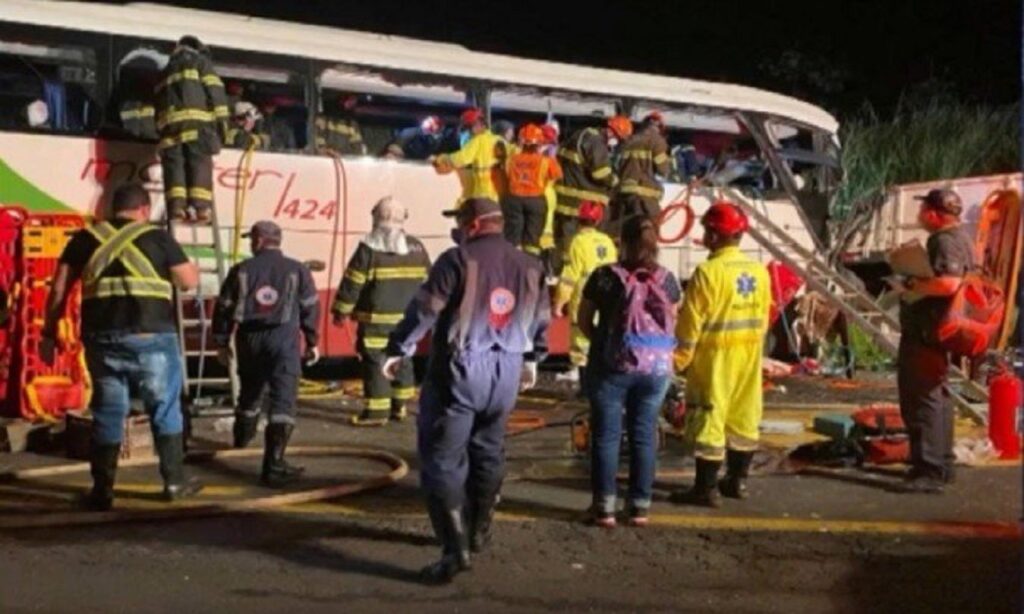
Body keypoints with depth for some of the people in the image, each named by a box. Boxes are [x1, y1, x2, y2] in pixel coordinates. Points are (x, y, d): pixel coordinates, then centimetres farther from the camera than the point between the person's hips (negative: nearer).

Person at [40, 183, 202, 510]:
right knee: (165, 408, 11)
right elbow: (190, 280, 5)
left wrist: (49, 331, 13)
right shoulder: (157, 237, 2)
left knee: (107, 412, 10)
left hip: (101, 337, 3)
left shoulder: (85, 239, 11)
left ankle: (102, 491, 13)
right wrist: (172, 255, 23)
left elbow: (59, 288, 8)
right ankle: (175, 481, 17)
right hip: (150, 336, -3)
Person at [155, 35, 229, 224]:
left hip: (169, 121, 4)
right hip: (196, 119, -4)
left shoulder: (166, 71, 31)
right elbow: (214, 90, 0)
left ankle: (177, 206, -12)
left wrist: (160, 128, 25)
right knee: (200, 164, -8)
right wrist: (221, 118, -3)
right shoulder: (200, 61, 15)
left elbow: (160, 102, 26)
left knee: (174, 164, 0)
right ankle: (200, 207, -19)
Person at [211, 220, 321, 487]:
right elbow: (310, 308, 3)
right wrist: (312, 342, 14)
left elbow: (224, 308, 6)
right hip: (283, 337, -3)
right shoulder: (296, 270, 4)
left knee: (250, 389, 26)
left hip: (249, 337, 3)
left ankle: (243, 435, 51)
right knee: (282, 400, -7)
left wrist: (222, 342, 17)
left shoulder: (241, 270, 6)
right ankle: (273, 465, -17)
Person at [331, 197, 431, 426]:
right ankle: (399, 407, 23)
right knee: (402, 360, 16)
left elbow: (352, 283, -10)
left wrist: (341, 311, -2)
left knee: (375, 362, -1)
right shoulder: (417, 248, 6)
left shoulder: (369, 248, -11)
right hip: (407, 319, 6)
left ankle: (376, 411, -2)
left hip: (376, 320, -6)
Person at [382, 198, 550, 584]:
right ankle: (478, 532, 34)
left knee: (442, 458, -3)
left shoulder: (458, 261, -10)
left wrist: (398, 349, 0)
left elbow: (424, 309, -12)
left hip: (459, 371, -6)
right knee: (487, 453, 22)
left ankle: (455, 547, -11)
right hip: (506, 372, 6)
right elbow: (541, 320, 17)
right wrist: (532, 359, 33)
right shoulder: (530, 268, 8)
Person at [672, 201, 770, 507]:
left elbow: (690, 322, -13)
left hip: (715, 355, -7)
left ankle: (705, 489, 1)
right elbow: (762, 317, 11)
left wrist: (679, 358, -5)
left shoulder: (708, 272, -16)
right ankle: (737, 480, 25)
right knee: (743, 416, 14)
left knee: (708, 417, -2)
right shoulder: (759, 271, 5)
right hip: (749, 354, 7)